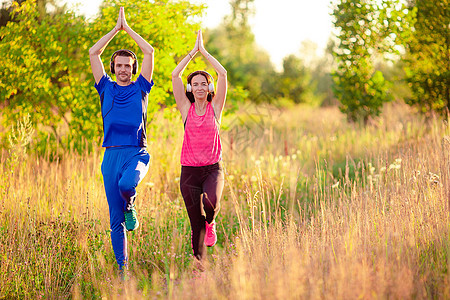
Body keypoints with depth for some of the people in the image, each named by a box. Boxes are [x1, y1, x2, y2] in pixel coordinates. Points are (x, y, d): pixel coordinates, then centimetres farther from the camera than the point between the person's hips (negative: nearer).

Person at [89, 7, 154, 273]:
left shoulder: (140, 88, 10)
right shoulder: (106, 88, 13)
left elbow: (149, 51, 5)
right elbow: (94, 53, 10)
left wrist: (128, 28, 13)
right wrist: (116, 29, 14)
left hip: (137, 153, -2)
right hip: (112, 154, 2)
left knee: (127, 184, -36)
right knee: (116, 219, 1)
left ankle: (131, 206, 0)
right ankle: (123, 268, 10)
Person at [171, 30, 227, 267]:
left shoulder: (215, 107, 4)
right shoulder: (186, 109, 4)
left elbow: (223, 73, -3)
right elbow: (175, 75, -2)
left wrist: (204, 51, 3)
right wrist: (193, 51, 3)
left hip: (213, 169, -1)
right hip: (190, 170, 1)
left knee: (210, 203, -29)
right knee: (196, 225, 0)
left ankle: (210, 223, 7)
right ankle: (200, 268, 14)